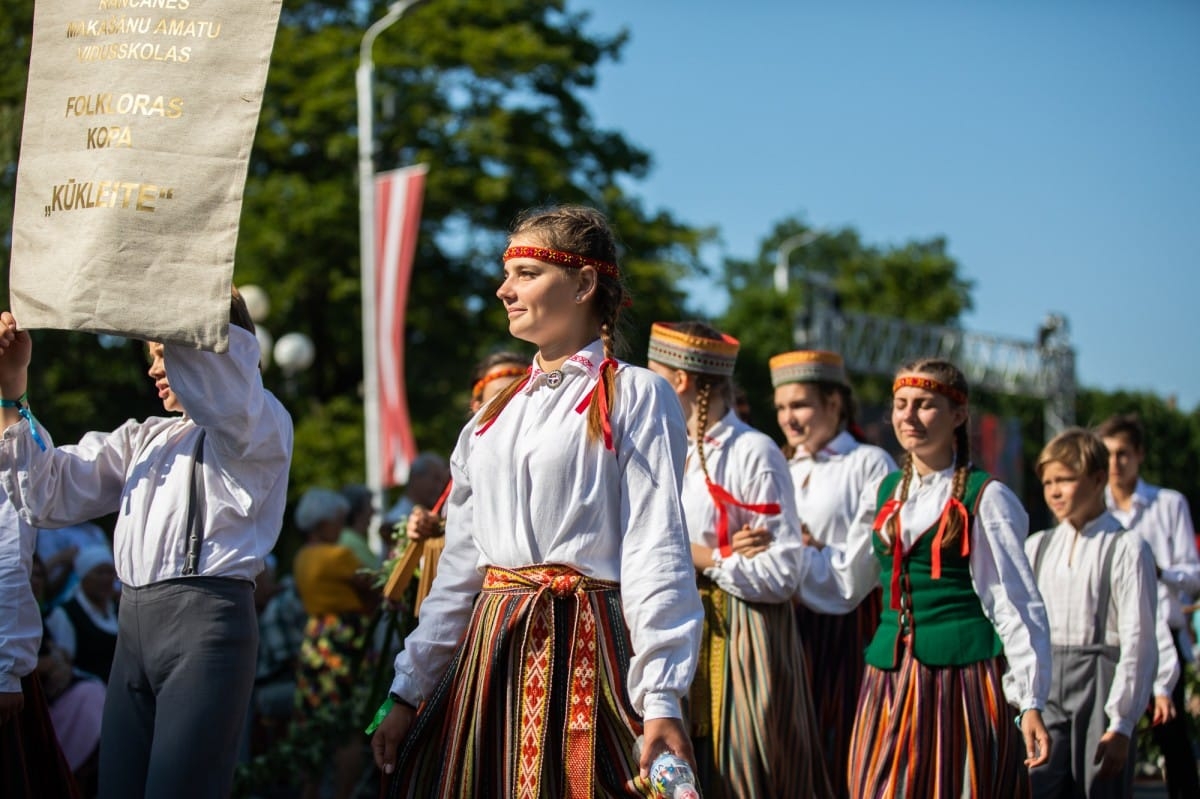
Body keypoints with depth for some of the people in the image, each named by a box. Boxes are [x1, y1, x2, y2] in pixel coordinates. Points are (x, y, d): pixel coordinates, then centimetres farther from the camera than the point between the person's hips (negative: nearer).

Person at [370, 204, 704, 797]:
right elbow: (461, 561, 17)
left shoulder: (634, 396, -2)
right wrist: (407, 690, 12)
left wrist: (663, 699, -18)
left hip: (585, 648, -6)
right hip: (491, 647, 6)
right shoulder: (495, 414, 17)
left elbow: (655, 552, -10)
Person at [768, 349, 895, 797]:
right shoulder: (785, 471, 21)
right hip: (792, 625, 6)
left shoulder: (870, 463, 0)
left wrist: (819, 551, -21)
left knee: (843, 744, -7)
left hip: (850, 625, -6)